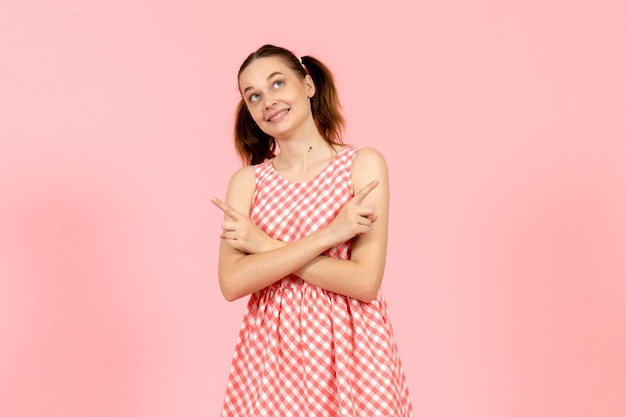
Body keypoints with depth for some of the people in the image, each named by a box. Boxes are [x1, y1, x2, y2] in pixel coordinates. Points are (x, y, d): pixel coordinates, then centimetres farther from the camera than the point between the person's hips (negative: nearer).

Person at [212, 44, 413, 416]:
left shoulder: (363, 164, -5)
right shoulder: (247, 181, 2)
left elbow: (364, 281, -15)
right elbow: (232, 283, -12)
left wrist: (265, 246, -12)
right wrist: (327, 235, -19)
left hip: (349, 350, -2)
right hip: (270, 353, 2)